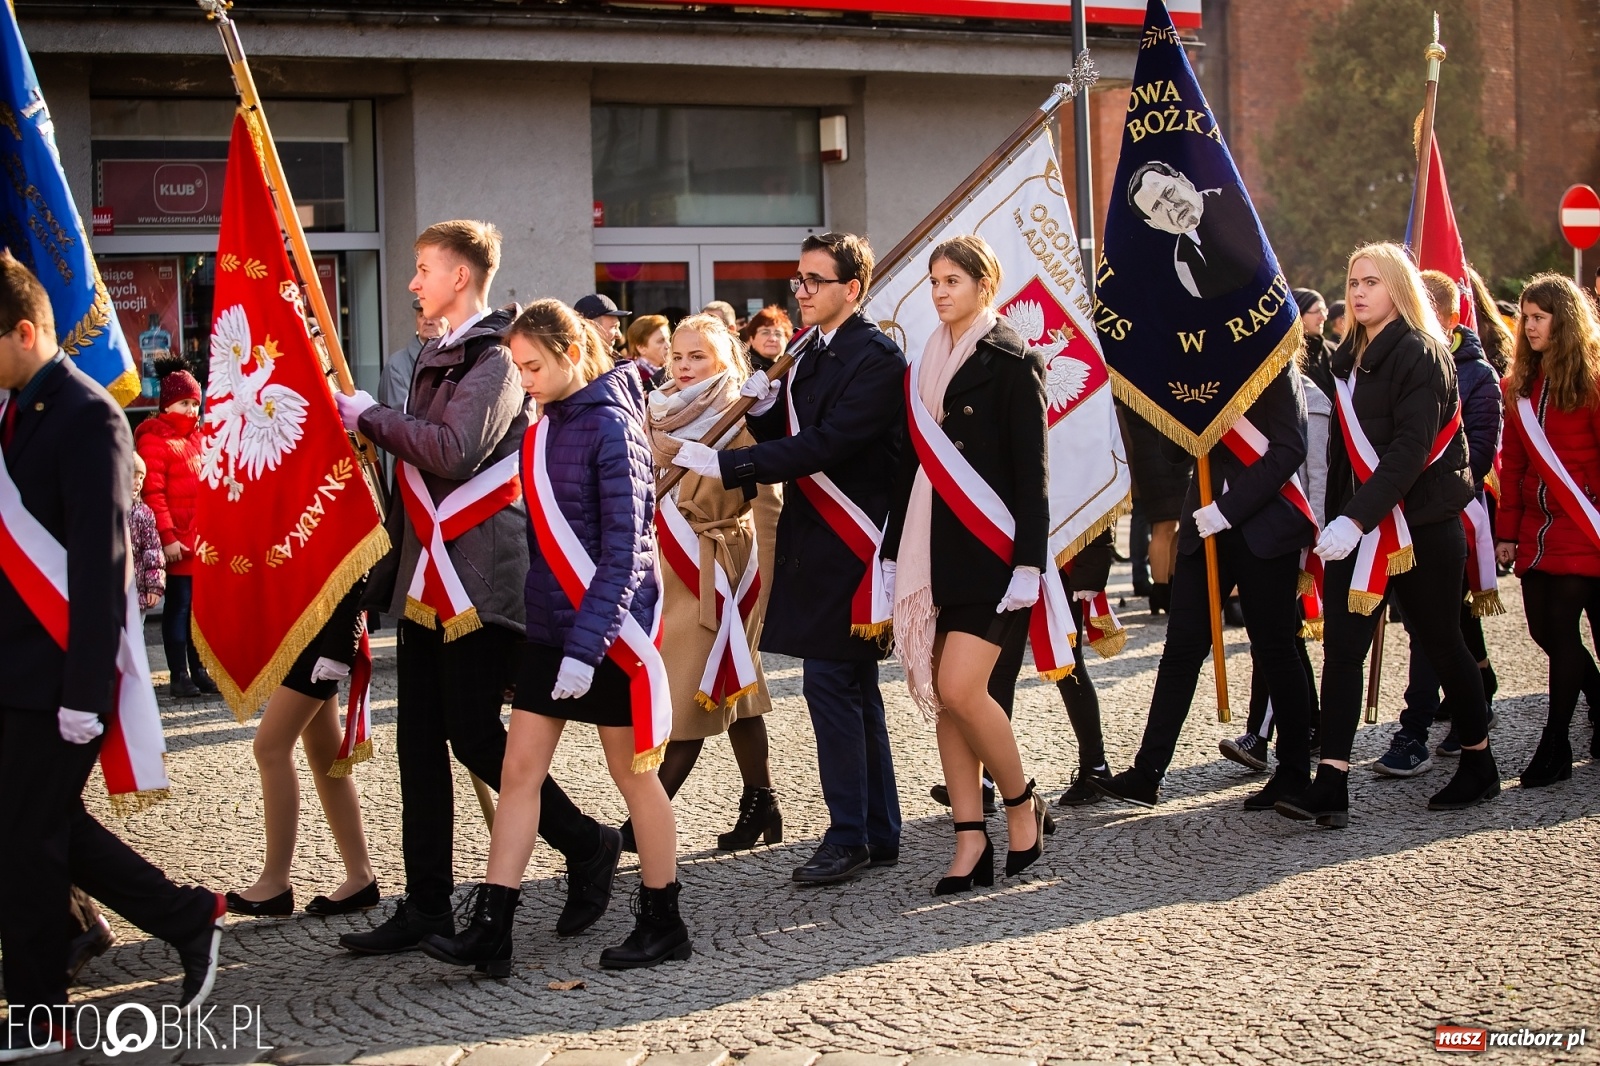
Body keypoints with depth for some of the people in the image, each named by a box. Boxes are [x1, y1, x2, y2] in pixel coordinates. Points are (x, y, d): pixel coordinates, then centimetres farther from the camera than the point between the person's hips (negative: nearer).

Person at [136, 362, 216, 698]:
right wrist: (167, 537, -19)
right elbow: (153, 493, -14)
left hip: (204, 538, 7)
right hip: (178, 540, -7)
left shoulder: (198, 436, 17)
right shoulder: (155, 440, -7)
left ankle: (199, 672, 16)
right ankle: (179, 676, 2)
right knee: (179, 603, -3)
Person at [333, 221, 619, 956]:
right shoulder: (438, 358, 19)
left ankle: (587, 845, 11)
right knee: (419, 740, 6)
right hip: (427, 578, 9)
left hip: (479, 578, -9)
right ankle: (426, 906, 11)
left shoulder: (495, 359, -10)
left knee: (475, 736, -7)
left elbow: (452, 452, -24)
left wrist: (371, 417, -11)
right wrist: (385, 577, 20)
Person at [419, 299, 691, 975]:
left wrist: (586, 646, -24)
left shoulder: (610, 425, -14)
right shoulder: (546, 424, 9)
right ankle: (490, 931, 5)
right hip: (549, 624, 8)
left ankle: (663, 926, 18)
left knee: (632, 774, 4)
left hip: (606, 628, -8)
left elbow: (624, 548, -19)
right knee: (519, 770, 4)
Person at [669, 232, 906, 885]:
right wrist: (764, 406, -6)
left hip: (849, 543, -9)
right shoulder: (810, 353, 13)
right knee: (853, 685, 13)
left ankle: (849, 838, 0)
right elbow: (787, 439, 16)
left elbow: (825, 445, -24)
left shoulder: (876, 358, -15)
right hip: (815, 541, 9)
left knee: (830, 680, -9)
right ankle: (879, 834, 21)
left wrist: (721, 463, -27)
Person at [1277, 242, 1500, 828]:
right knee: (1341, 649, -5)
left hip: (1422, 526, -6)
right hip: (1357, 526, 6)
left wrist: (1356, 518, -29)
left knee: (1440, 644, 7)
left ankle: (1479, 762, 26)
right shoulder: (1350, 358, 12)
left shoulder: (1421, 354, -11)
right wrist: (1335, 520, 8)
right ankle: (1331, 785, -10)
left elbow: (1410, 449, -21)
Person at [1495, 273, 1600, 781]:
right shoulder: (1521, 383, 11)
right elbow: (1513, 463, 11)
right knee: (1544, 626, 6)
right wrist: (1508, 529, 8)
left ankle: (1556, 744, 2)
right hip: (1538, 527, 6)